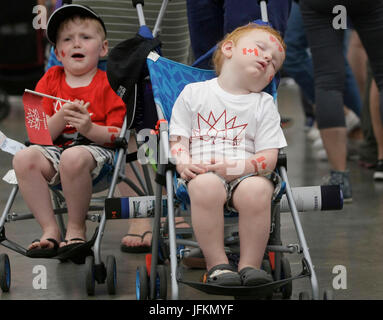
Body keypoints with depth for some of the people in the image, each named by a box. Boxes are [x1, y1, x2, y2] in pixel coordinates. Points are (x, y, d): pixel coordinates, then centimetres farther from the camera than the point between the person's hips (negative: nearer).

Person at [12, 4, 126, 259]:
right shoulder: (51, 80, 13)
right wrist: (60, 118, -17)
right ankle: (49, 229, -21)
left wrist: (89, 127, -24)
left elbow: (118, 135, -5)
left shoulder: (108, 83, 3)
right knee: (24, 158, -27)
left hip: (95, 148, -4)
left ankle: (76, 228, -19)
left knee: (73, 158, -38)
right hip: (56, 149, 4)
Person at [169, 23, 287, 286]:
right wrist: (184, 163, -13)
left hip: (247, 175, 1)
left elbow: (269, 158, 4)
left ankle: (250, 265, -21)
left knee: (257, 190, -34)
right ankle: (217, 264, -26)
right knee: (205, 186, -36)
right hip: (204, 173, -1)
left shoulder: (264, 105, 14)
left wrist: (235, 167, -15)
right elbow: (178, 139, 10)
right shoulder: (193, 93, 14)